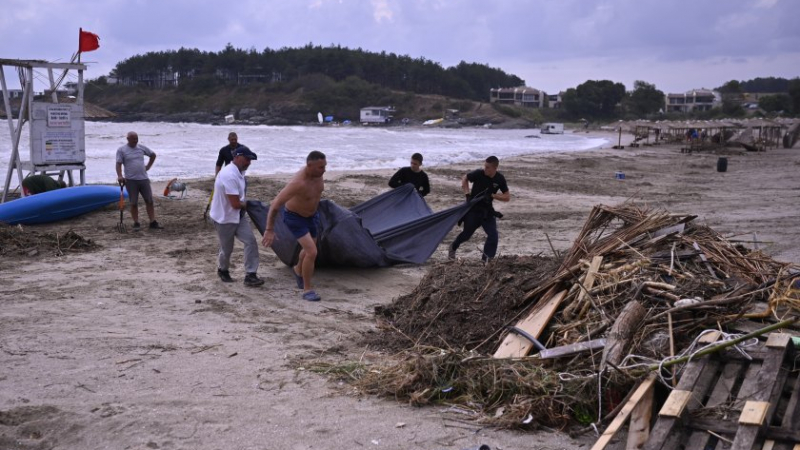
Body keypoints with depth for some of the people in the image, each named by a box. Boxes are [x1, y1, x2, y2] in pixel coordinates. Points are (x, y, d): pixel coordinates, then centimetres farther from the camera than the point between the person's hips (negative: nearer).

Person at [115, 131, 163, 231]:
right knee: (134, 203, 1)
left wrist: (148, 166, 14)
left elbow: (153, 155, 24)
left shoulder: (141, 148, 10)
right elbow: (118, 164, -8)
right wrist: (120, 176, -22)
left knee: (149, 201, 2)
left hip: (144, 179, 3)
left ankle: (153, 222, 6)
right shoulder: (121, 150, -1)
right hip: (131, 180, -3)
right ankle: (136, 224, 9)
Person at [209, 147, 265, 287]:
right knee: (226, 249, 10)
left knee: (251, 241, -6)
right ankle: (223, 270, 39)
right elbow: (236, 204, -28)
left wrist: (244, 204, -1)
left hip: (238, 216, 8)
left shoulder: (239, 173, 4)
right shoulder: (230, 176, -29)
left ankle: (250, 275, -4)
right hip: (224, 219, -8)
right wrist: (246, 204, -8)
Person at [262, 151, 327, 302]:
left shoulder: (318, 174, -17)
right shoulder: (298, 183, -38)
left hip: (312, 214, 7)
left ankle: (298, 271, 56)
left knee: (309, 249, 25)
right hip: (295, 217, -7)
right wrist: (269, 230, -33)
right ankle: (307, 289, 0)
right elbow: (275, 204, -34)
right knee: (312, 252, -17)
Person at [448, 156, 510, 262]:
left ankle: (486, 259, -2)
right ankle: (453, 248, 38)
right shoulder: (478, 173, -17)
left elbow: (507, 197, -6)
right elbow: (464, 178, 1)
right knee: (467, 233, 9)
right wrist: (467, 194, -9)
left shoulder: (500, 179, -11)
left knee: (493, 235, -10)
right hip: (473, 209, -2)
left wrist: (492, 195, -19)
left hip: (487, 210, 2)